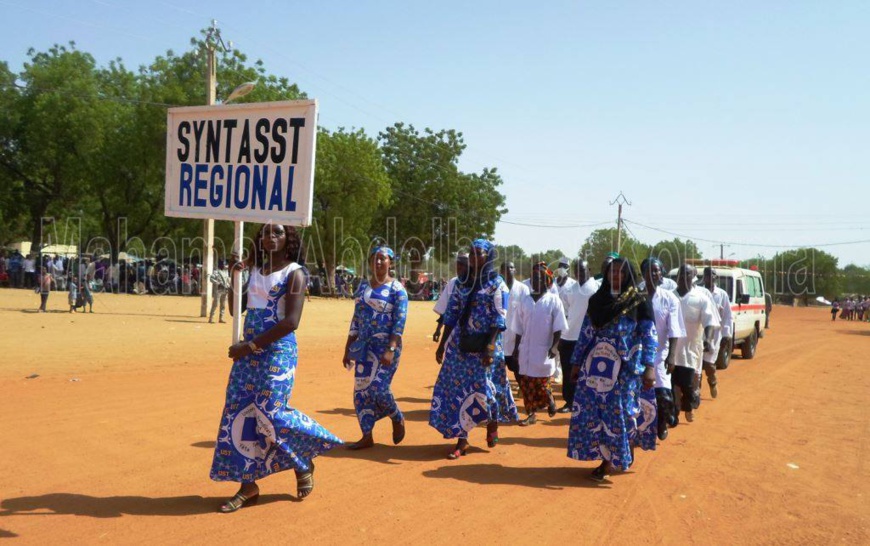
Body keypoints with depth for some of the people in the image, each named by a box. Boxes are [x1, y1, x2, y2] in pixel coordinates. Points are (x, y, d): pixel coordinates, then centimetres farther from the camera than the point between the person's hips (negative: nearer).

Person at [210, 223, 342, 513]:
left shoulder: (294, 272, -6)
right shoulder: (255, 270, 13)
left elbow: (291, 321, -16)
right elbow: (236, 309, 16)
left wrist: (251, 346, -17)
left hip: (277, 351, -6)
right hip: (248, 351, 7)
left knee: (270, 413, -8)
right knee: (239, 412, 2)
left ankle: (303, 464, 20)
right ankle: (248, 486, 13)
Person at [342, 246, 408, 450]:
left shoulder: (397, 289, -6)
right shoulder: (363, 285, 11)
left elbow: (399, 322, -13)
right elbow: (356, 319, 13)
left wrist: (391, 350, -23)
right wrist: (348, 348, 11)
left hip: (386, 346, -6)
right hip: (365, 346, 6)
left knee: (378, 387, -11)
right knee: (361, 389, 4)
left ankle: (398, 419, 18)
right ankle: (367, 436, 14)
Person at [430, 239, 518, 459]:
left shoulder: (497, 284, -5)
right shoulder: (462, 282, 9)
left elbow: (498, 321, -11)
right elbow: (451, 315, 10)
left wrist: (490, 348, -20)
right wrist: (442, 344, 8)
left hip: (484, 345, -4)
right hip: (460, 344, 4)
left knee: (485, 387, 2)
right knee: (457, 387, 2)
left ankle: (493, 421, 35)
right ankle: (462, 439, 11)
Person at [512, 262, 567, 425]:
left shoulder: (553, 300, -4)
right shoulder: (524, 299, 6)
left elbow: (558, 327, -7)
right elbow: (518, 327, 9)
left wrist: (554, 346, -16)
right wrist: (516, 347, 7)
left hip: (544, 350, -4)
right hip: (526, 349, 4)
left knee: (541, 383, 0)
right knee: (526, 383, 4)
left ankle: (550, 400, 29)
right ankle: (531, 414, 14)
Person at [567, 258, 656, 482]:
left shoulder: (638, 302, -1)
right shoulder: (596, 300, 10)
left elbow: (649, 336, -5)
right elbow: (585, 333, 13)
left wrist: (649, 367, -15)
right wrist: (576, 362, 12)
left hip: (623, 370, -3)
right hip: (594, 366, 4)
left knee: (617, 413, -1)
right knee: (590, 412, 2)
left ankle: (609, 461, 10)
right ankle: (607, 459, 14)